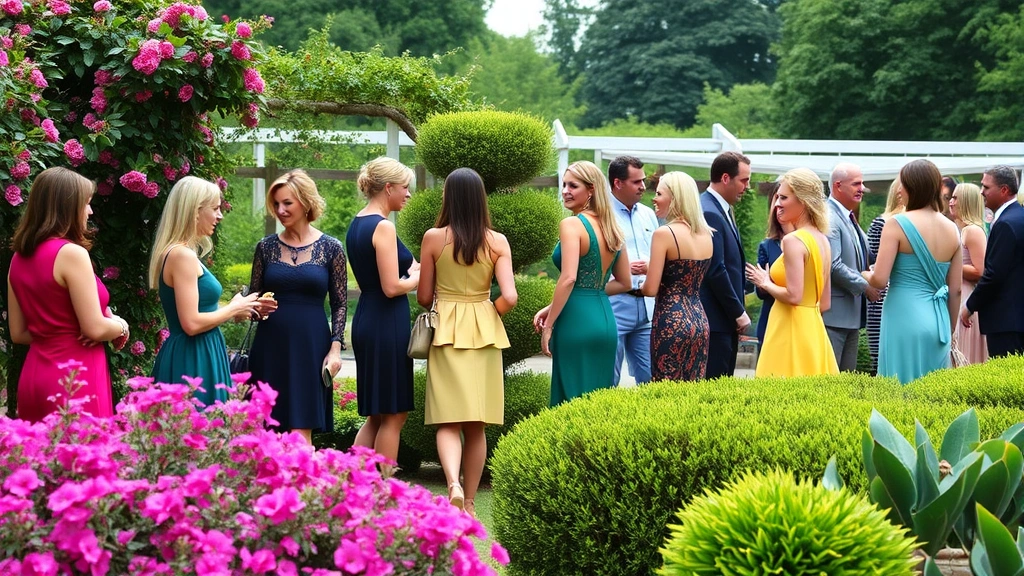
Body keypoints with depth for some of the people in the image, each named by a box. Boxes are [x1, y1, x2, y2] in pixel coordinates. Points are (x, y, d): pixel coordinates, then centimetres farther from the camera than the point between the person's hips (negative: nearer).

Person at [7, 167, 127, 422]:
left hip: (35, 374, 8)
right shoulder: (71, 253, -14)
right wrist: (121, 326, 4)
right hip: (74, 376, -8)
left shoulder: (19, 257, 9)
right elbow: (95, 328, -14)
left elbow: (19, 333, 13)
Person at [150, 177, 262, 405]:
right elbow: (192, 323, -22)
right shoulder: (182, 255, -17)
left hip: (195, 357, 10)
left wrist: (239, 310, 15)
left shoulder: (183, 253, 14)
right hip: (191, 361, -10)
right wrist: (233, 309, -9)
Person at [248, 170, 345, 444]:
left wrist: (335, 349, -5)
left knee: (301, 431, -6)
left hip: (311, 345, -2)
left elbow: (340, 304, 4)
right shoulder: (266, 247, 7)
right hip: (270, 346, 2)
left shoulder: (331, 248, 2)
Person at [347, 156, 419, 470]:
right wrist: (421, 276, -2)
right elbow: (392, 287, -18)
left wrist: (412, 269, 12)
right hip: (387, 326, -9)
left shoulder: (356, 224, 13)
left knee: (376, 415, 15)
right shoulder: (383, 227, -15)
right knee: (394, 414, 0)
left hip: (366, 323, 9)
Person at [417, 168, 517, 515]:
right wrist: (489, 313, 11)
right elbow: (509, 297, -9)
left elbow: (423, 297, 1)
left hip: (446, 331, -1)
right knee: (477, 425, 10)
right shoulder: (497, 242, -3)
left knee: (449, 421, -1)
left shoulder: (434, 238, -5)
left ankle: (453, 484, -25)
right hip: (485, 331, 1)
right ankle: (469, 503, 14)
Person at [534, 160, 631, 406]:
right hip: (606, 320, 8)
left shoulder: (571, 225, -10)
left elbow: (568, 279, -20)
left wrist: (548, 325, -14)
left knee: (573, 396, -2)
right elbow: (624, 283, 17)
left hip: (577, 321, -8)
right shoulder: (612, 228, 11)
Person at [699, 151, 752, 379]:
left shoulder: (722, 210, 16)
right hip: (715, 319, -10)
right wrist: (739, 313, -13)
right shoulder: (709, 213, -16)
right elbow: (716, 271, -20)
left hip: (727, 317, 10)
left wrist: (738, 310, 16)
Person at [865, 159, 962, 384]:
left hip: (904, 317, -5)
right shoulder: (951, 229, 7)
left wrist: (866, 275, 9)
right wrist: (949, 329, 21)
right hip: (938, 322, 5)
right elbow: (955, 289, 10)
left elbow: (879, 279, -13)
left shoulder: (897, 224, -9)